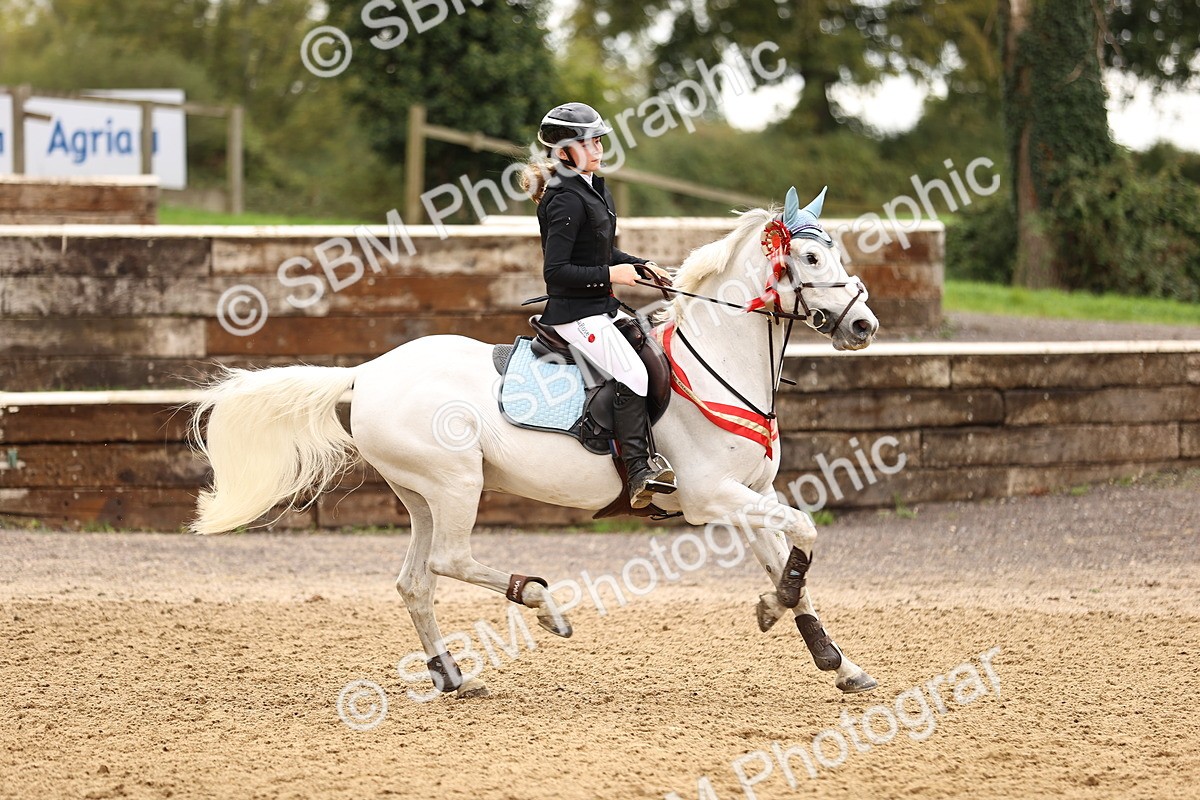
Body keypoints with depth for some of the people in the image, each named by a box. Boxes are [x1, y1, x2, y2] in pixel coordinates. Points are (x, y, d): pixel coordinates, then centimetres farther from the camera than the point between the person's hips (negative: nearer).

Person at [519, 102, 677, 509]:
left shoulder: (595, 191, 13)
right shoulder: (567, 200, -18)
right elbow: (555, 271, -22)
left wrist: (641, 266, 12)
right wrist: (609, 275, -20)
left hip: (602, 307, 10)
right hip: (575, 313, -10)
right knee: (632, 374, -21)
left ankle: (648, 456, 4)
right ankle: (639, 474, -22)